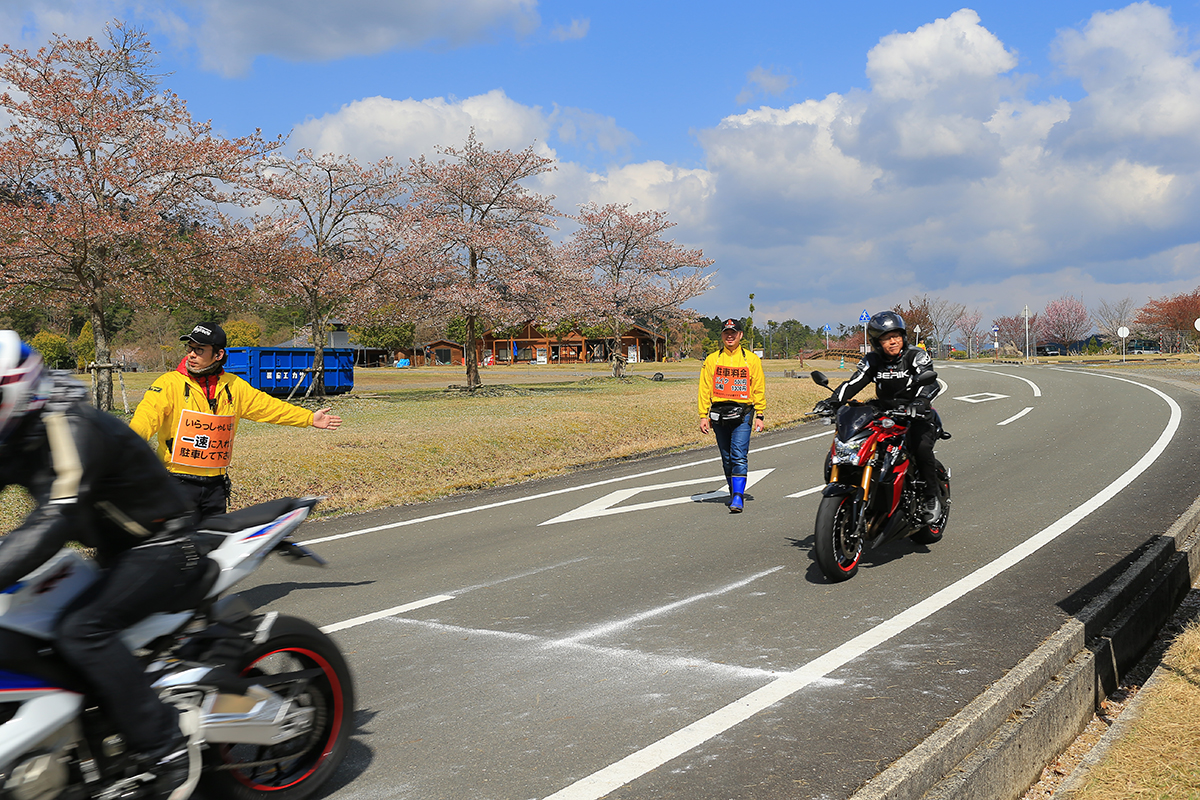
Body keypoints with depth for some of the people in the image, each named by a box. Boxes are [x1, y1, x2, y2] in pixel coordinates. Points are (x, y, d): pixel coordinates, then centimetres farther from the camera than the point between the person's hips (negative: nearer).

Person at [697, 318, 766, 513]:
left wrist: (759, 415, 3)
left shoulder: (751, 359, 6)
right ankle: (734, 493, 25)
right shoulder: (712, 359, 9)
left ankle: (738, 498, -15)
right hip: (719, 413, 3)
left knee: (738, 456, -13)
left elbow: (759, 389, 8)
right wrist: (703, 416, 2)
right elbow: (704, 388, 8)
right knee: (727, 458, 11)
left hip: (742, 413, -2)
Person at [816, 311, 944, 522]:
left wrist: (921, 401, -46)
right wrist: (832, 401, -24)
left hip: (917, 416, -4)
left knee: (921, 448, -32)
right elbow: (853, 383, -6)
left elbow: (930, 382, -23)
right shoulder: (873, 360, 4)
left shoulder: (916, 356, -8)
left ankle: (932, 497, -12)